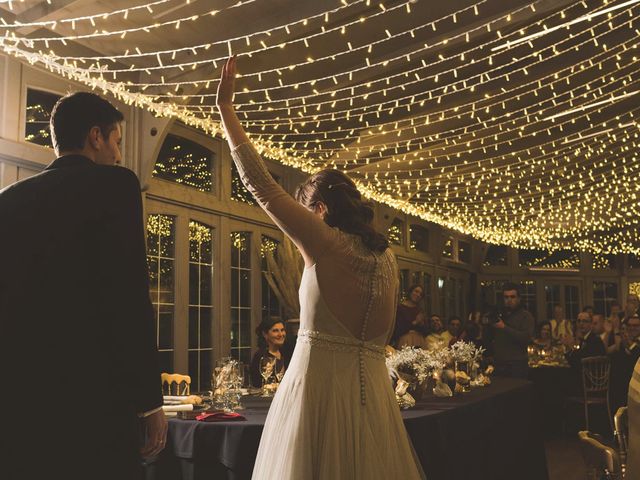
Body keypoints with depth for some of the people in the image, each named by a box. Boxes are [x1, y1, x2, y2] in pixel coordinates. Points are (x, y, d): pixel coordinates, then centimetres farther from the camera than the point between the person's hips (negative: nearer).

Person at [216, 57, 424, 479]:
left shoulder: (326, 243, -8)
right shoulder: (386, 254, 10)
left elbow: (258, 181, -7)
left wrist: (226, 106, -3)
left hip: (321, 379, -6)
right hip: (371, 386, 6)